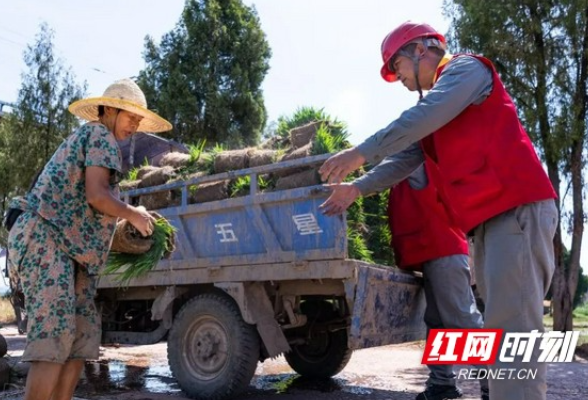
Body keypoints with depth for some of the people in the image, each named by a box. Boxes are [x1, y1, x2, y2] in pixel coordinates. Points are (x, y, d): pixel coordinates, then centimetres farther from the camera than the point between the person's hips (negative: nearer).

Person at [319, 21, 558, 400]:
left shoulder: (466, 68, 1)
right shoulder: (433, 117, 26)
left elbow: (422, 116, -15)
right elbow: (404, 160, 20)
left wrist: (361, 153, -15)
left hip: (517, 206, -9)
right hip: (491, 215, 9)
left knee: (512, 324, -14)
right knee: (502, 322, 10)